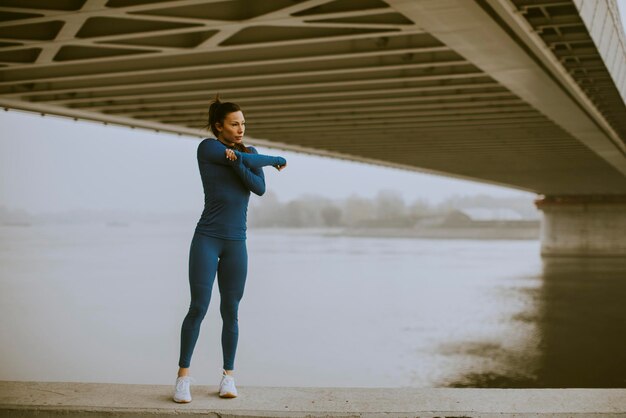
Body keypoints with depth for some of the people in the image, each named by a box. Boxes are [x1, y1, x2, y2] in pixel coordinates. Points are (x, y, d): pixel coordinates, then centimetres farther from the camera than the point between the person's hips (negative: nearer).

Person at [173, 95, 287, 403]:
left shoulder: (250, 153, 11)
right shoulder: (207, 147, -4)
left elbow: (260, 188, -6)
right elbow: (251, 161, -13)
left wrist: (236, 162, -21)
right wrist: (276, 160, 4)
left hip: (236, 243, 4)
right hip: (206, 239, -4)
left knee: (230, 312, 5)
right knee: (198, 308, -9)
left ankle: (228, 376, 16)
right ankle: (183, 376, 1)